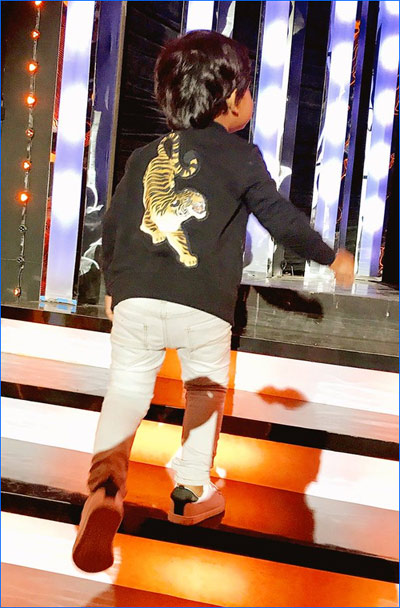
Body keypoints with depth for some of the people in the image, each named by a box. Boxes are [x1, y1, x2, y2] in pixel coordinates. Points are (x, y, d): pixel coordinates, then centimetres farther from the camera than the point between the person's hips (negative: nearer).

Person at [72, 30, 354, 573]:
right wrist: (331, 258, 22)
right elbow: (282, 218, 7)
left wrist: (114, 284, 34)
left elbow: (112, 226, 20)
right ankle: (191, 492, 26)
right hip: (205, 306, -2)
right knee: (206, 391, 19)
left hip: (136, 299, 2)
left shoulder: (144, 157, 17)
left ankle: (106, 478, -16)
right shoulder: (240, 156, 5)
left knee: (127, 389, 8)